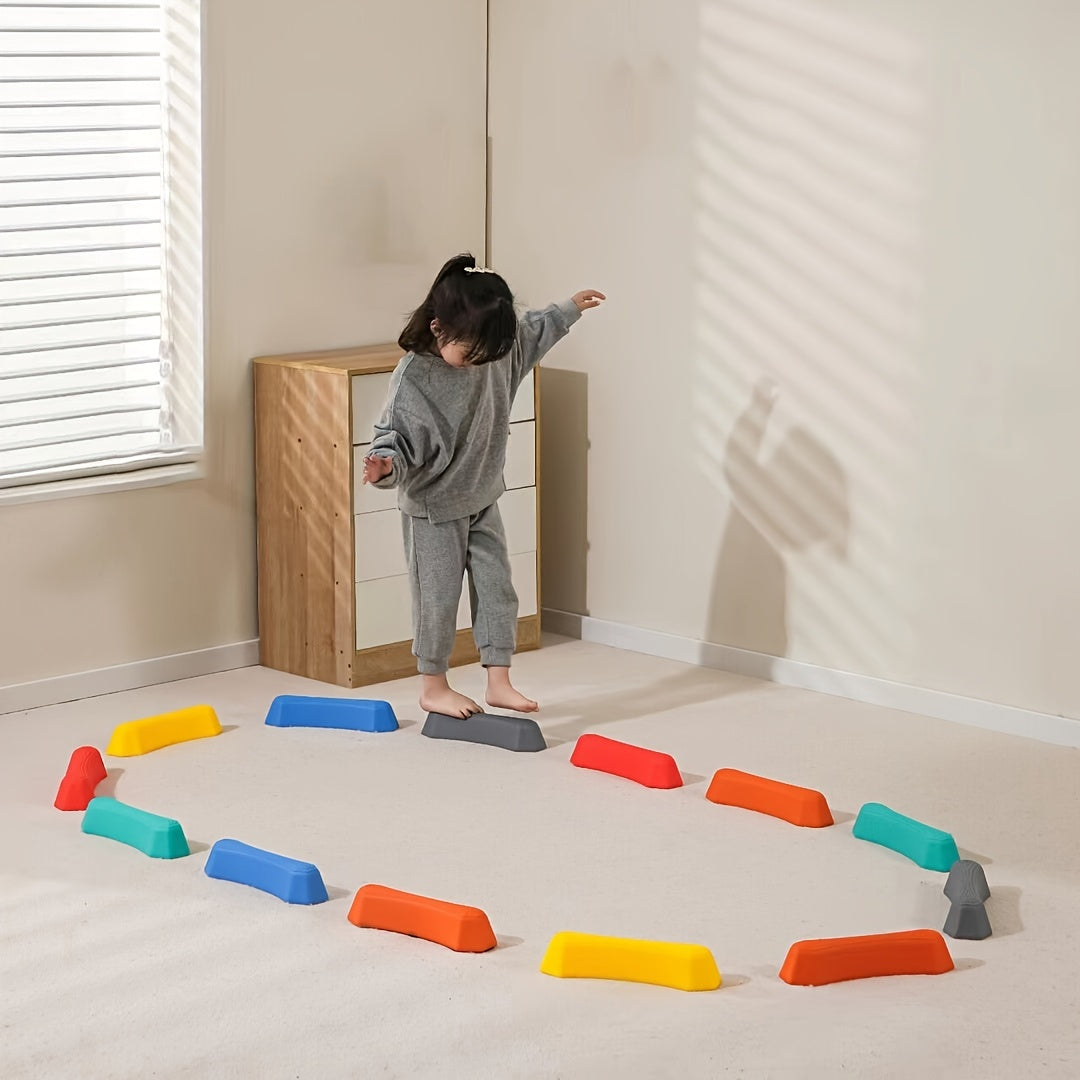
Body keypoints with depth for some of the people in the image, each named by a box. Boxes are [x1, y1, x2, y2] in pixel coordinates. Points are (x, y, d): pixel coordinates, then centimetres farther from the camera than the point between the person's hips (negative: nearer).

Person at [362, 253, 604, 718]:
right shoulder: (413, 378, -25)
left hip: (483, 502, 6)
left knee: (498, 592, 8)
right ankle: (433, 688, 18)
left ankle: (499, 683, 17)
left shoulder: (496, 349, -6)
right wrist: (385, 465, -44)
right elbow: (398, 439, -23)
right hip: (433, 510, -6)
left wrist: (568, 310, 24)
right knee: (438, 600, 3)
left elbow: (531, 333, 16)